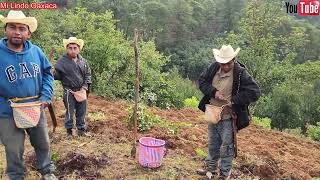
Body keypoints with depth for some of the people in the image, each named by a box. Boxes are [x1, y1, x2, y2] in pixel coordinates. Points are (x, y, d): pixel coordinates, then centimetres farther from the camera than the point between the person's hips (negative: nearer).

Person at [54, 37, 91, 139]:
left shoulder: (83, 61, 5)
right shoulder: (62, 61, -8)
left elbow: (88, 74, 11)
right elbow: (56, 75, -7)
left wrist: (85, 87, 0)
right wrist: (52, 74, -31)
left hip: (81, 91, 4)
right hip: (69, 92, -4)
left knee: (82, 112, 12)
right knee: (70, 112, 6)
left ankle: (81, 130, 27)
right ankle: (69, 131, 22)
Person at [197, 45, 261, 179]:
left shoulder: (241, 73, -19)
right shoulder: (214, 68, -5)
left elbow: (254, 92, -20)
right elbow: (202, 81, 1)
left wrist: (234, 100, -25)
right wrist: (213, 92, -17)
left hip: (227, 117, -5)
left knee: (227, 147, 9)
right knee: (212, 144, 22)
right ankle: (211, 167, 42)